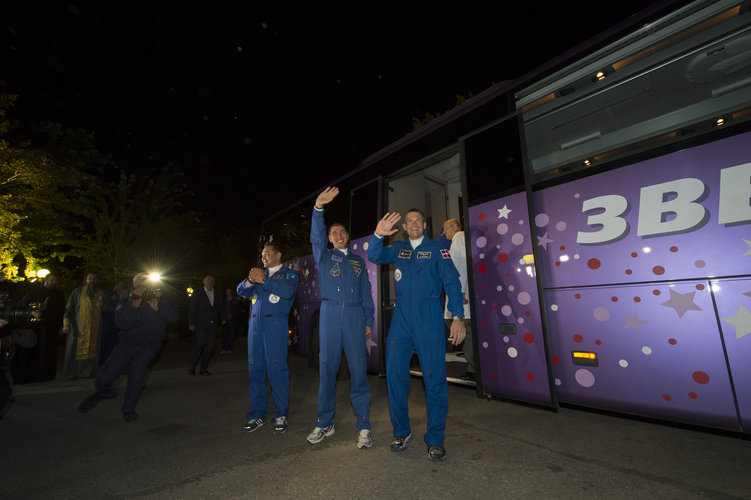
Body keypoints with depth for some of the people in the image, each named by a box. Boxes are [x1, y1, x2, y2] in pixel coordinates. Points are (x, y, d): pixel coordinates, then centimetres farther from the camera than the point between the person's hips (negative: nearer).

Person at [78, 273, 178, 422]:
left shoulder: (161, 299, -2)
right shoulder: (126, 303, 0)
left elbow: (173, 317, -15)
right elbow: (123, 324, -19)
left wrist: (157, 308, -29)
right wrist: (135, 302, -28)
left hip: (149, 345, -2)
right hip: (127, 343, 2)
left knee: (138, 366, -27)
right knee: (105, 377, -7)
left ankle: (129, 408, -5)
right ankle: (104, 392, 33)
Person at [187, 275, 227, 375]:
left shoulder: (218, 296, 14)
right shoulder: (197, 294, 5)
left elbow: (222, 308, 15)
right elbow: (192, 309, 2)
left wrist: (223, 318, -2)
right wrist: (191, 324, -5)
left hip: (212, 325, 3)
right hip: (201, 324, -3)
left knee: (210, 346, 1)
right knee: (201, 343, -16)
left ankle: (203, 369, 10)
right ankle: (191, 365, 2)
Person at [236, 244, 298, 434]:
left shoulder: (289, 274, 5)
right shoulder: (260, 274, 21)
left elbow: (288, 291, -15)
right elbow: (241, 291, 13)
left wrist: (263, 280, -17)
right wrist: (250, 280, -8)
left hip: (275, 324, -5)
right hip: (255, 324, 5)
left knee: (277, 369, -5)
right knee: (255, 369, 7)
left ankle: (281, 415, 8)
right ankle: (258, 414, 19)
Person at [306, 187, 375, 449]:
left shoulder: (358, 261, 18)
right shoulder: (324, 257, 13)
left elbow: (366, 292, 14)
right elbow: (316, 237, -6)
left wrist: (369, 321, 6)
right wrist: (318, 208, -21)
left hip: (355, 316, 1)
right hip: (330, 314, 0)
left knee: (358, 370, -1)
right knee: (327, 370, 5)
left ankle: (363, 426, 10)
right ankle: (325, 424, 21)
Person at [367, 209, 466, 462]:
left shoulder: (437, 249, 4)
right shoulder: (398, 249, 14)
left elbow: (452, 282, -2)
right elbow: (374, 257, -1)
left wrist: (458, 317, -14)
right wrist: (378, 235, -20)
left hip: (429, 320, -3)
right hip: (401, 320, 3)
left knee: (434, 379, 1)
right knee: (395, 374, 5)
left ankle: (435, 440, 18)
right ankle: (401, 432, 24)